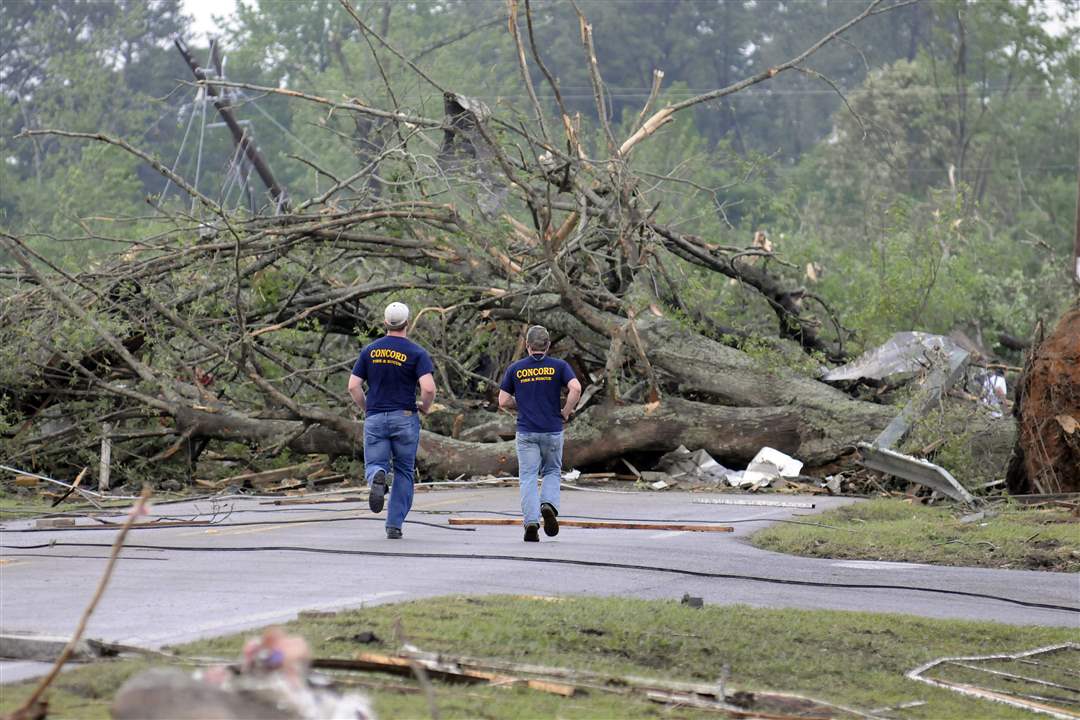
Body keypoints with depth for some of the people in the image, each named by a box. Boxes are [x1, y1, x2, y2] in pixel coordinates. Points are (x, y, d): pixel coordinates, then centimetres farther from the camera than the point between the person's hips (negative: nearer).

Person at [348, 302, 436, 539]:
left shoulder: (369, 351, 4)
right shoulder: (416, 353, -5)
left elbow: (353, 386, 1)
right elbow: (428, 387, -17)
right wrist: (426, 407, 4)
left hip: (375, 419, 1)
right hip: (405, 419, -1)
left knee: (374, 466, 7)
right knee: (403, 472, 12)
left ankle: (377, 477, -31)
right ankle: (394, 525, 8)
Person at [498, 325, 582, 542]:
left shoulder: (515, 369, 4)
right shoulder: (558, 366, 0)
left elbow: (504, 401, 3)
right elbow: (575, 388, -15)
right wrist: (566, 412, -1)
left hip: (526, 432, 0)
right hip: (552, 430, 0)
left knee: (528, 477, 2)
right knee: (552, 472, 17)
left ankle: (531, 522, -10)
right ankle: (549, 504, -10)